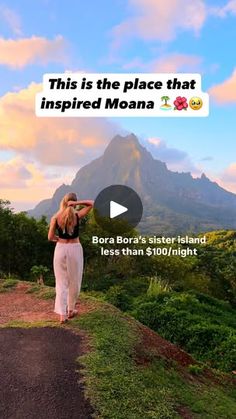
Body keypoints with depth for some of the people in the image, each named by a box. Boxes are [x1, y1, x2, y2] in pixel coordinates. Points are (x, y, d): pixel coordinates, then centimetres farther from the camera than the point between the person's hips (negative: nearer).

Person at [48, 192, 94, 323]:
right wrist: (76, 203, -8)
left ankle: (62, 314, 4)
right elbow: (91, 204, 3)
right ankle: (70, 310, 29)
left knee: (61, 282, 8)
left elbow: (50, 237, -1)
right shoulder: (77, 215, -8)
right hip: (75, 249, -1)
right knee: (74, 282, 15)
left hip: (60, 249, 1)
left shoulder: (55, 217, -5)